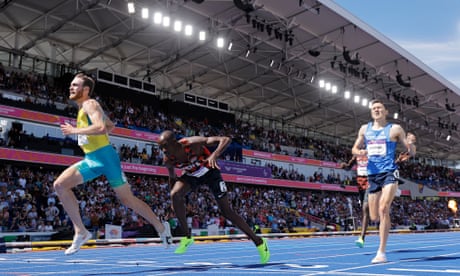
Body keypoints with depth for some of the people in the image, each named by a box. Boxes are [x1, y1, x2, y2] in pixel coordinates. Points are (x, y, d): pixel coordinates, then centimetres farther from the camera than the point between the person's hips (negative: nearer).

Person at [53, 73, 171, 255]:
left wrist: (75, 130, -20)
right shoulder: (83, 108, 19)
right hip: (90, 159, 9)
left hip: (104, 156, -9)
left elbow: (102, 128, -27)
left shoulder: (90, 104, -8)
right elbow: (111, 126, 30)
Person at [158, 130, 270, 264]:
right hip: (191, 175, 4)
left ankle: (259, 242, 11)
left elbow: (226, 139, -43)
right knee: (175, 194, -26)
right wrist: (174, 202, 1)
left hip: (209, 171, -3)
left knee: (227, 212, -4)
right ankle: (186, 237, -10)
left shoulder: (193, 144, -37)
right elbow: (172, 177, 0)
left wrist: (214, 155, -61)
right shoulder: (168, 160, -22)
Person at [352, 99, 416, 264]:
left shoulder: (395, 129, 1)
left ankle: (381, 253, -16)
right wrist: (359, 152, -5)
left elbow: (411, 153, 3)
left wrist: (410, 144, -20)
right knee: (374, 217, 6)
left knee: (383, 209, -21)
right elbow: (354, 148, 19)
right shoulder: (365, 129, 11)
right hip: (372, 175, 4)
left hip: (389, 173, -4)